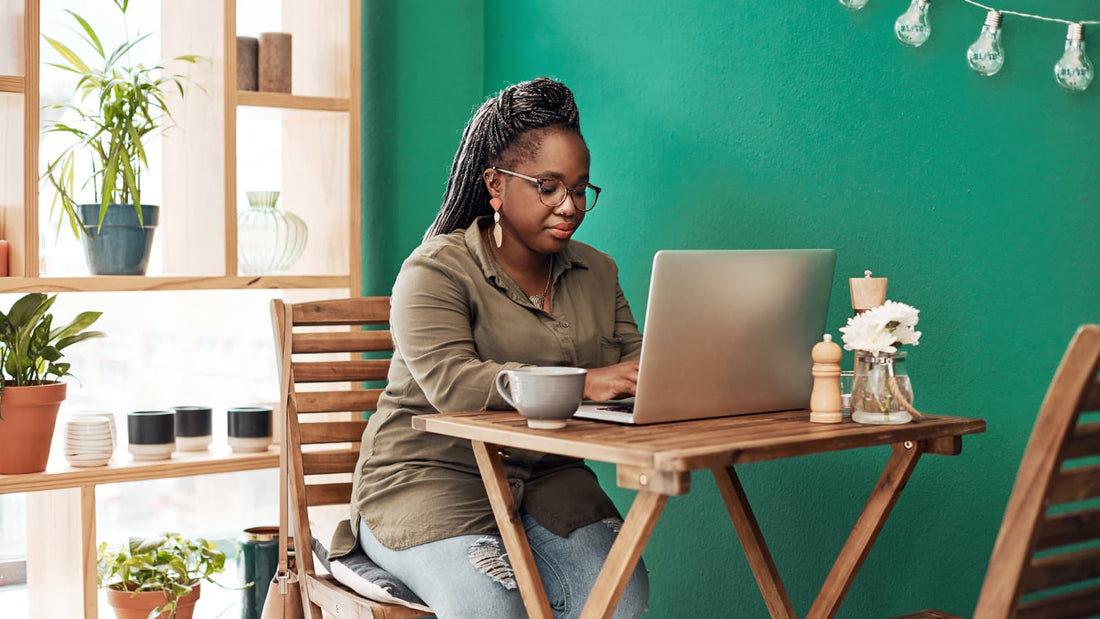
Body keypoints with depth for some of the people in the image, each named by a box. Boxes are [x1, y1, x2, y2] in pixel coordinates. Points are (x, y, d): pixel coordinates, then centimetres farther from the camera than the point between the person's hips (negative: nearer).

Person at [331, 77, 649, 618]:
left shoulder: (597, 274, 16)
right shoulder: (436, 272, -7)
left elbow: (634, 359, 7)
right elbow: (451, 383, -23)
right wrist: (579, 384, -34)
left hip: (547, 480, 5)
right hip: (431, 477, -4)